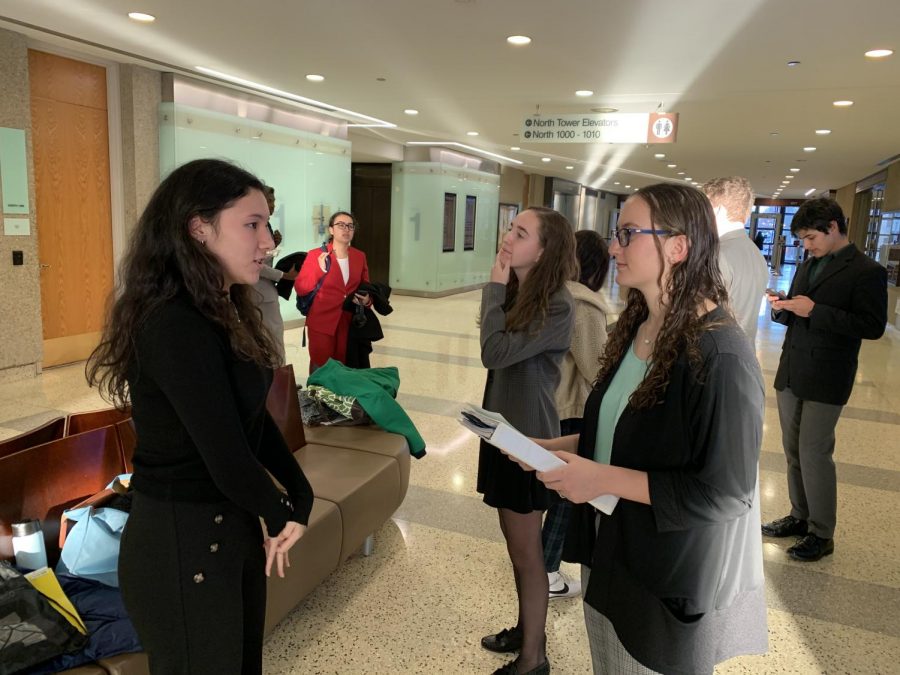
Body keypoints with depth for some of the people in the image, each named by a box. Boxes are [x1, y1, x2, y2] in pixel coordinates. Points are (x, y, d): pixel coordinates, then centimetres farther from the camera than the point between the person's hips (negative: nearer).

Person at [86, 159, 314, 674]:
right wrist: (282, 515, -9)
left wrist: (301, 496, -4)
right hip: (182, 545, -9)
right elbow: (226, 459, -27)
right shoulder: (174, 327, -26)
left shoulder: (224, 314, 4)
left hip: (231, 527, 9)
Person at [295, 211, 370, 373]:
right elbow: (300, 288, -7)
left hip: (350, 322, 4)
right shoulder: (315, 255, -4)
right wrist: (320, 270, -19)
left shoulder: (360, 256, 8)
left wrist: (367, 299, -4)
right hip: (322, 322, -3)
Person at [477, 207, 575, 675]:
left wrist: (494, 289, -19)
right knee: (517, 544, 21)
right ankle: (527, 629, 40)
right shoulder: (517, 293, 6)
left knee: (525, 551, 6)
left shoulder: (556, 307, -21)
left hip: (529, 438, -8)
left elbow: (494, 352, -26)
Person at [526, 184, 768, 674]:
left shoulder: (720, 356, -25)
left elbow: (725, 494, -25)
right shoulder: (634, 328, 1)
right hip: (611, 551, 7)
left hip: (673, 578, -7)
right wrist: (551, 447, -2)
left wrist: (604, 480, -26)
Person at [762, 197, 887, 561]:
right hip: (790, 372, 7)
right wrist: (783, 307, -3)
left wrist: (814, 310, -21)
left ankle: (822, 534, 14)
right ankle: (800, 517, 29)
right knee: (793, 450, 13)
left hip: (825, 380, -7)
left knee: (814, 453, -2)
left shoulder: (866, 271, -9)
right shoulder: (809, 265, 13)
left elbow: (873, 326, -15)